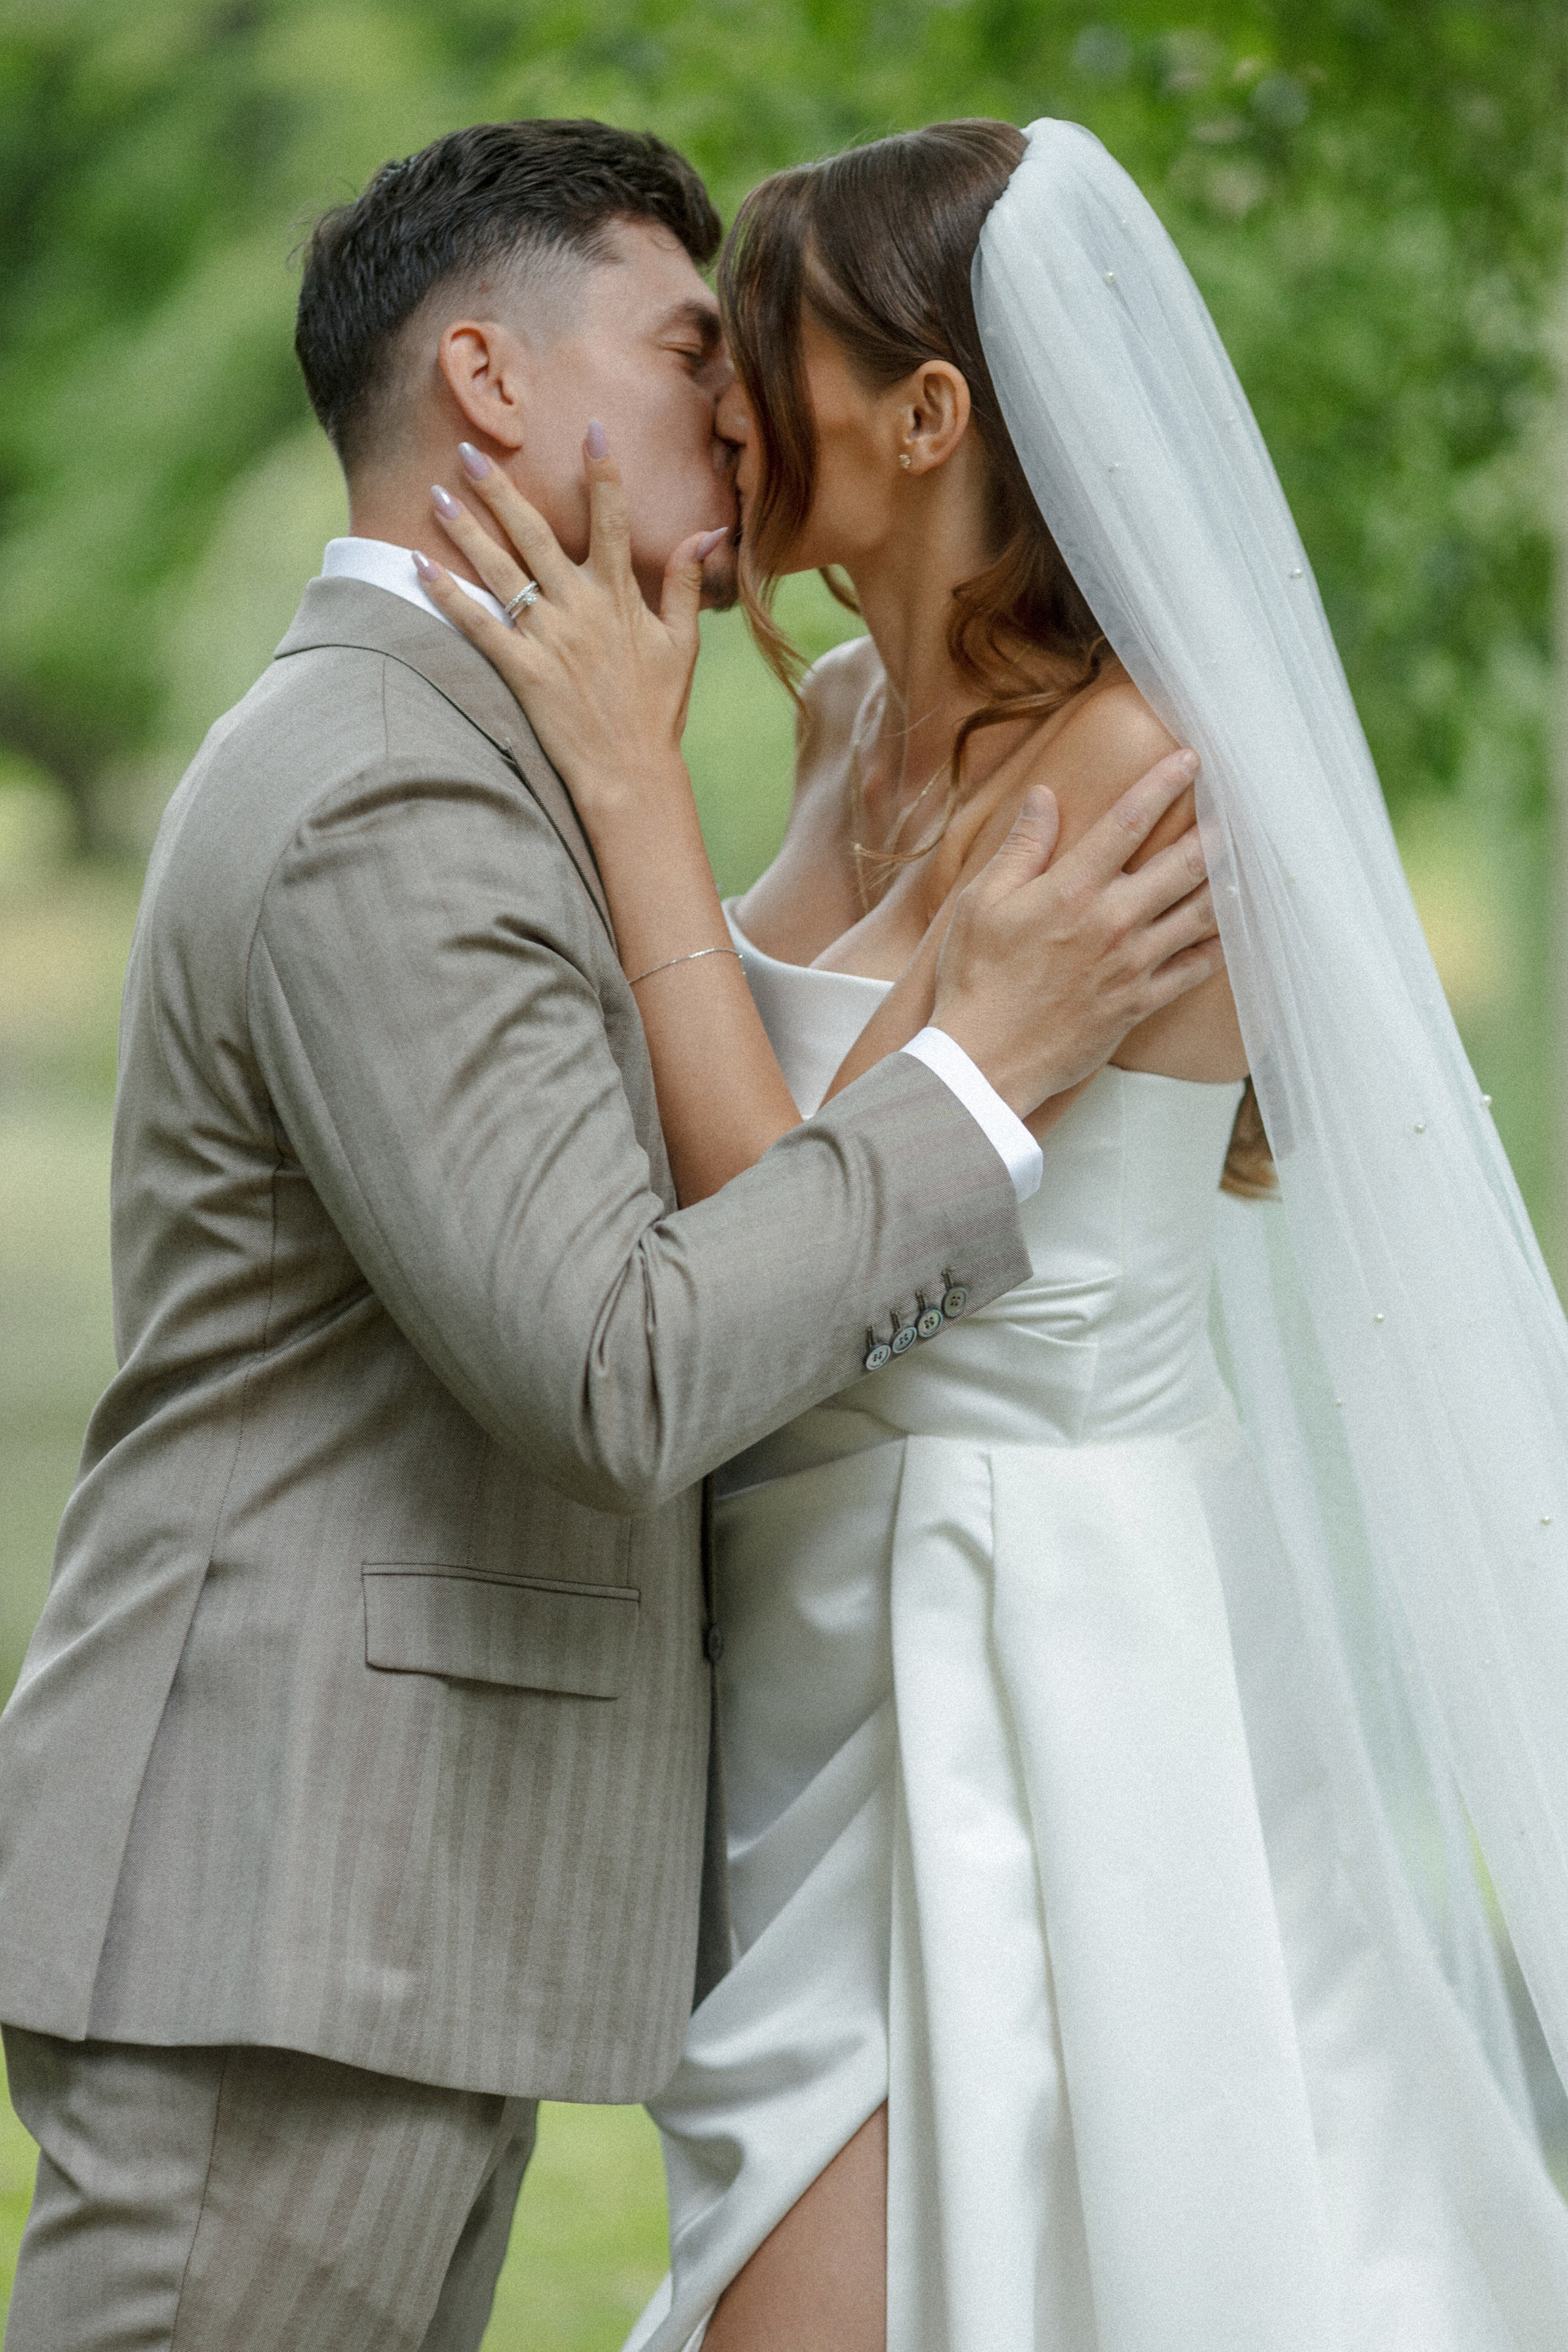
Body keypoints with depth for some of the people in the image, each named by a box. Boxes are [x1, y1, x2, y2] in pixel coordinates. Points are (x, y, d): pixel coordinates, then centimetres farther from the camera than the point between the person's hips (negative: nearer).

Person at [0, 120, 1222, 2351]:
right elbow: (617, 1376, -23)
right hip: (277, 1919, -10)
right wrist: (986, 1070, -13)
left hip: (401, 1914, 10)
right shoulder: (378, 806, -15)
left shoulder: (432, 769, 19)